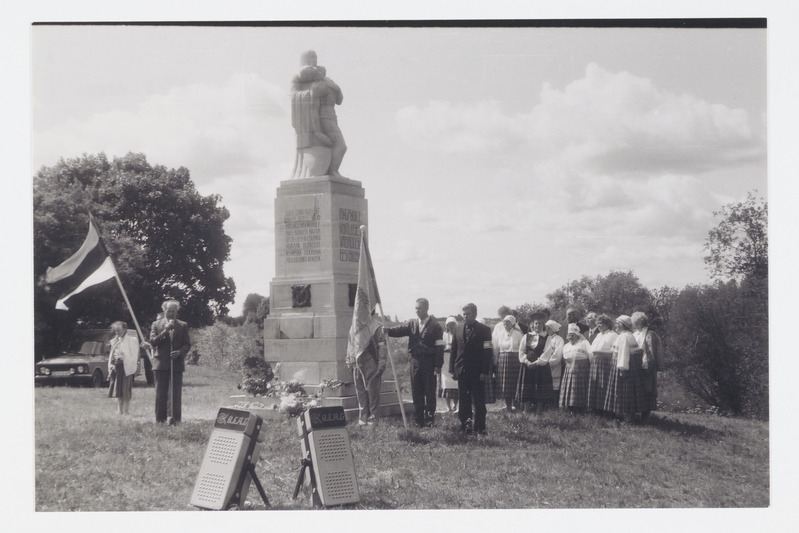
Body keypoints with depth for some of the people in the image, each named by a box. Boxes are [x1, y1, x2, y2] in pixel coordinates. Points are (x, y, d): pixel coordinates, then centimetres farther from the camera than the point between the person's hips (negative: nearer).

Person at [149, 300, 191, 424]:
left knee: (176, 394, -3)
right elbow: (153, 342, -1)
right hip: (161, 363, 0)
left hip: (177, 363, 0)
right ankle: (160, 420, 3)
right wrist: (165, 331, -12)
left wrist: (179, 352, -12)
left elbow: (187, 344, 8)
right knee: (160, 394, -1)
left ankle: (176, 419, 0)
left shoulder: (183, 326, 12)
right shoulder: (156, 324, 11)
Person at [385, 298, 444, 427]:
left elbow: (439, 347, -6)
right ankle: (418, 420, 12)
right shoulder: (412, 324, 11)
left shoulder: (435, 326, -4)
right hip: (415, 361, 5)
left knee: (430, 392, 2)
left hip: (429, 362, -5)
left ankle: (429, 419, 8)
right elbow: (400, 330, -5)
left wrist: (438, 366, -12)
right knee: (416, 392, 7)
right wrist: (388, 330, -26)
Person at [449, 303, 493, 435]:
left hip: (477, 372, -4)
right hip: (462, 371, 4)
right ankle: (466, 426, 10)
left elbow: (488, 353, -6)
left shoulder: (484, 330, -2)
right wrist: (452, 369, 5)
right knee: (463, 401, 5)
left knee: (479, 401, 0)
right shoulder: (458, 330, 11)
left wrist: (485, 372, -12)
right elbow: (454, 351, 14)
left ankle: (479, 428, 6)